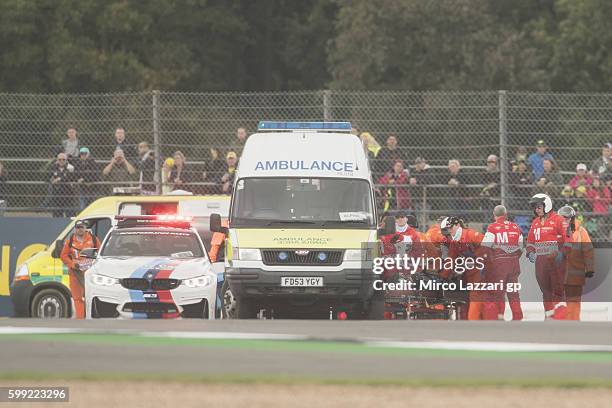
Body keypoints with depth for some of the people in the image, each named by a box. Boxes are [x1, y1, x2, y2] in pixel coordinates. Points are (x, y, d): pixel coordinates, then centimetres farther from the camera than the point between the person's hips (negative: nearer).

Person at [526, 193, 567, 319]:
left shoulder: (558, 220, -4)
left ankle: (559, 315, -10)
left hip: (555, 259, -7)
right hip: (540, 260, 7)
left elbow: (566, 238, -8)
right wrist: (530, 252, 7)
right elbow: (530, 240, 25)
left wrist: (562, 252, -18)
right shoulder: (535, 223, 18)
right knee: (545, 289, 9)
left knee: (557, 289, -8)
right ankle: (549, 315, 14)